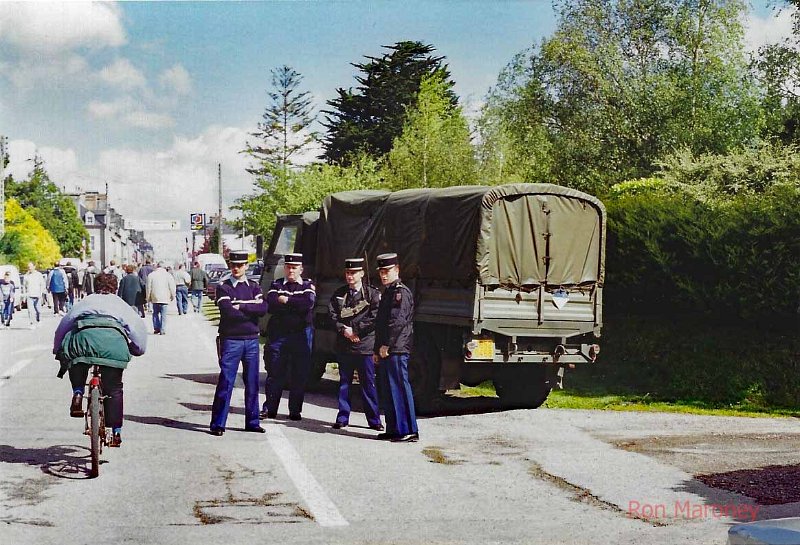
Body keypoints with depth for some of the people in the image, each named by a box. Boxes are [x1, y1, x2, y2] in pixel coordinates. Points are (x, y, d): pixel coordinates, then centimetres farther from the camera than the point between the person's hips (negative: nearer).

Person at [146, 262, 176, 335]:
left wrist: (148, 298, 12)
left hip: (155, 298, 1)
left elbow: (149, 288, 4)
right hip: (164, 298, -1)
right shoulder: (168, 275, -2)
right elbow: (172, 287, 1)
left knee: (155, 313, 15)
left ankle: (156, 328, 10)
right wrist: (173, 296, 14)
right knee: (163, 314, 1)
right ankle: (162, 330, -3)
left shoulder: (151, 275, 2)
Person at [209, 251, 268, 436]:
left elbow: (263, 308, -5)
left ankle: (252, 422, 17)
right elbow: (228, 312, -16)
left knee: (252, 382, 8)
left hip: (252, 340, 4)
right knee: (226, 382, -6)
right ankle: (218, 424, -2)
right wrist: (252, 310, -8)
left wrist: (241, 306, -12)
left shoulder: (254, 287, 11)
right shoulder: (223, 287, -1)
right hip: (230, 340, -4)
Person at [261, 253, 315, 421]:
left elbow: (308, 303, -13)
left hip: (302, 335, 0)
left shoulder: (308, 286, 9)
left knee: (300, 374, 2)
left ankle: (295, 410, 10)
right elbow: (271, 305, -9)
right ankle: (269, 409, 8)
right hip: (278, 333, 0)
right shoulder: (276, 285, 10)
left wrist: (286, 300, -9)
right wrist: (295, 306, -11)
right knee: (275, 373, 1)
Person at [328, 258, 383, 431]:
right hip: (344, 345, 3)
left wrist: (355, 330, -11)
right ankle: (342, 418, 14)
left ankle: (374, 420, 7)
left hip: (365, 345, -3)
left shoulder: (372, 294, 0)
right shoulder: (339, 293, 12)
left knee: (368, 383, 1)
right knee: (344, 382, 8)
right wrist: (343, 329, -10)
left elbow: (375, 318, -8)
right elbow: (331, 313, 5)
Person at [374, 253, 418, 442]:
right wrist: (377, 350, 18)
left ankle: (409, 431, -7)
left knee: (400, 388, -9)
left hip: (396, 350, -10)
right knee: (389, 390, 11)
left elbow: (398, 322, -18)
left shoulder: (401, 292, -10)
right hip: (385, 351, 10)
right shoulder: (387, 293, 21)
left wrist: (386, 346, -18)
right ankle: (394, 429, 17)